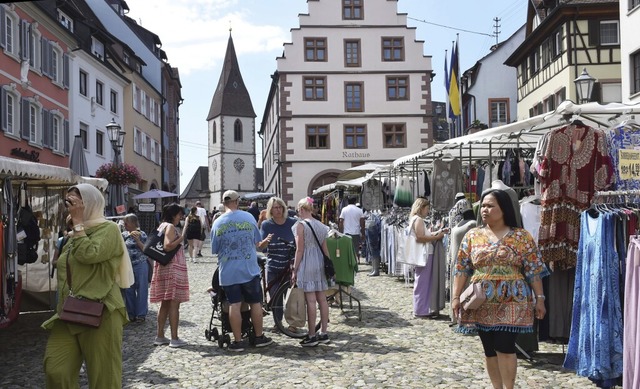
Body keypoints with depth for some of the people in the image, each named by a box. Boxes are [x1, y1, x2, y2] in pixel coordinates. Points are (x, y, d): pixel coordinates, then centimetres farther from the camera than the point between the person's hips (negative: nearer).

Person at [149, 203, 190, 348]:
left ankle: (160, 336, 16)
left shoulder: (162, 226, 15)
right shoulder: (170, 227, -12)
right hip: (173, 268, -9)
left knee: (165, 303, 13)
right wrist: (182, 237, -18)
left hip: (163, 267, 9)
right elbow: (168, 246, -25)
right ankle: (174, 338, -5)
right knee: (174, 304, -6)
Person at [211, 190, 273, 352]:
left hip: (228, 271, 0)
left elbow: (215, 250, 5)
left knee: (234, 305, 1)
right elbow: (256, 242, 6)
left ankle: (238, 341, 4)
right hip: (249, 269, 0)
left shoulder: (217, 223, -2)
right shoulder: (248, 217, -2)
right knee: (256, 303, 11)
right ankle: (259, 337, 19)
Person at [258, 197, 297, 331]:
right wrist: (266, 240, -26)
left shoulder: (292, 223, -1)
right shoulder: (266, 224, 0)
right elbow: (260, 247, -4)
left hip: (291, 266, -1)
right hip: (273, 267, 1)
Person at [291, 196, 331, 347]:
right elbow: (325, 248, 13)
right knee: (322, 299, 9)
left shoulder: (301, 225, -8)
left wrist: (294, 270, -5)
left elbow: (299, 250, -10)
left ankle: (312, 336, 0)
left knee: (311, 301, -4)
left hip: (307, 264, -7)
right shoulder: (321, 225, 11)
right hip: (320, 262, 7)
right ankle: (323, 333, 15)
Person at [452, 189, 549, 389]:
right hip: (481, 303, 3)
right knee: (489, 349, 8)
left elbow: (534, 270, -1)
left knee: (505, 347, -9)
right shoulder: (472, 236, 5)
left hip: (511, 302, -3)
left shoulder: (521, 237, -1)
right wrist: (456, 296, -1)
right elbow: (462, 269, 4)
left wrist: (539, 298, -4)